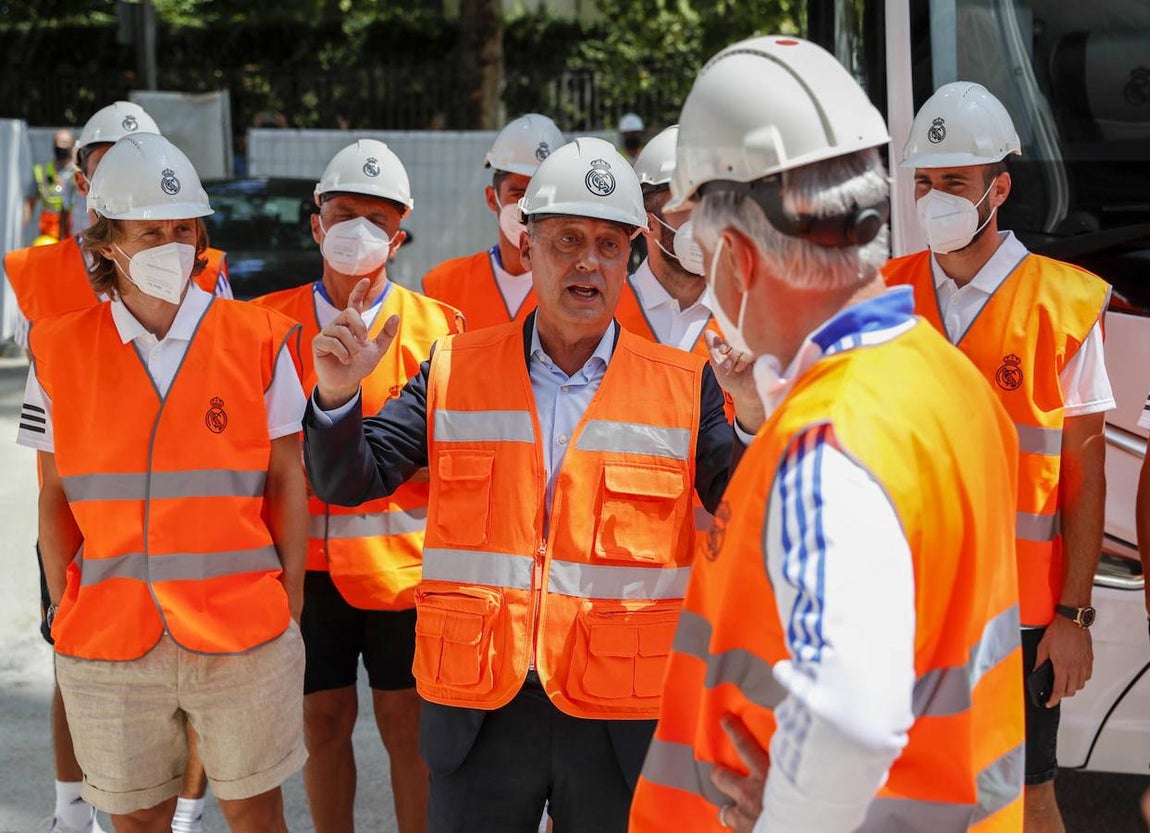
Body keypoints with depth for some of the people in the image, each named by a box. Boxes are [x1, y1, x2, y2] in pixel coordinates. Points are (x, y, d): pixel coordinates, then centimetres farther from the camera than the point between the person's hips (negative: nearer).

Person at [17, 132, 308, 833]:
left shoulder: (257, 340, -1)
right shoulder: (60, 352, 2)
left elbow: (286, 481, 3)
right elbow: (55, 498, 7)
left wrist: (291, 602, 1)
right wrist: (66, 607, 5)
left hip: (242, 634, -1)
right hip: (108, 641, 1)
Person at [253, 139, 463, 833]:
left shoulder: (434, 325, -1)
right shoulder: (274, 321, 4)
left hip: (401, 558, -2)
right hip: (308, 556, 2)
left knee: (407, 720, 5)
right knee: (324, 716, 10)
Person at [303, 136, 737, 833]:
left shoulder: (685, 388, 0)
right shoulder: (457, 371, 4)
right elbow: (348, 482, 3)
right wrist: (338, 395, -15)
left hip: (623, 716, -1)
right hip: (477, 709, 1)